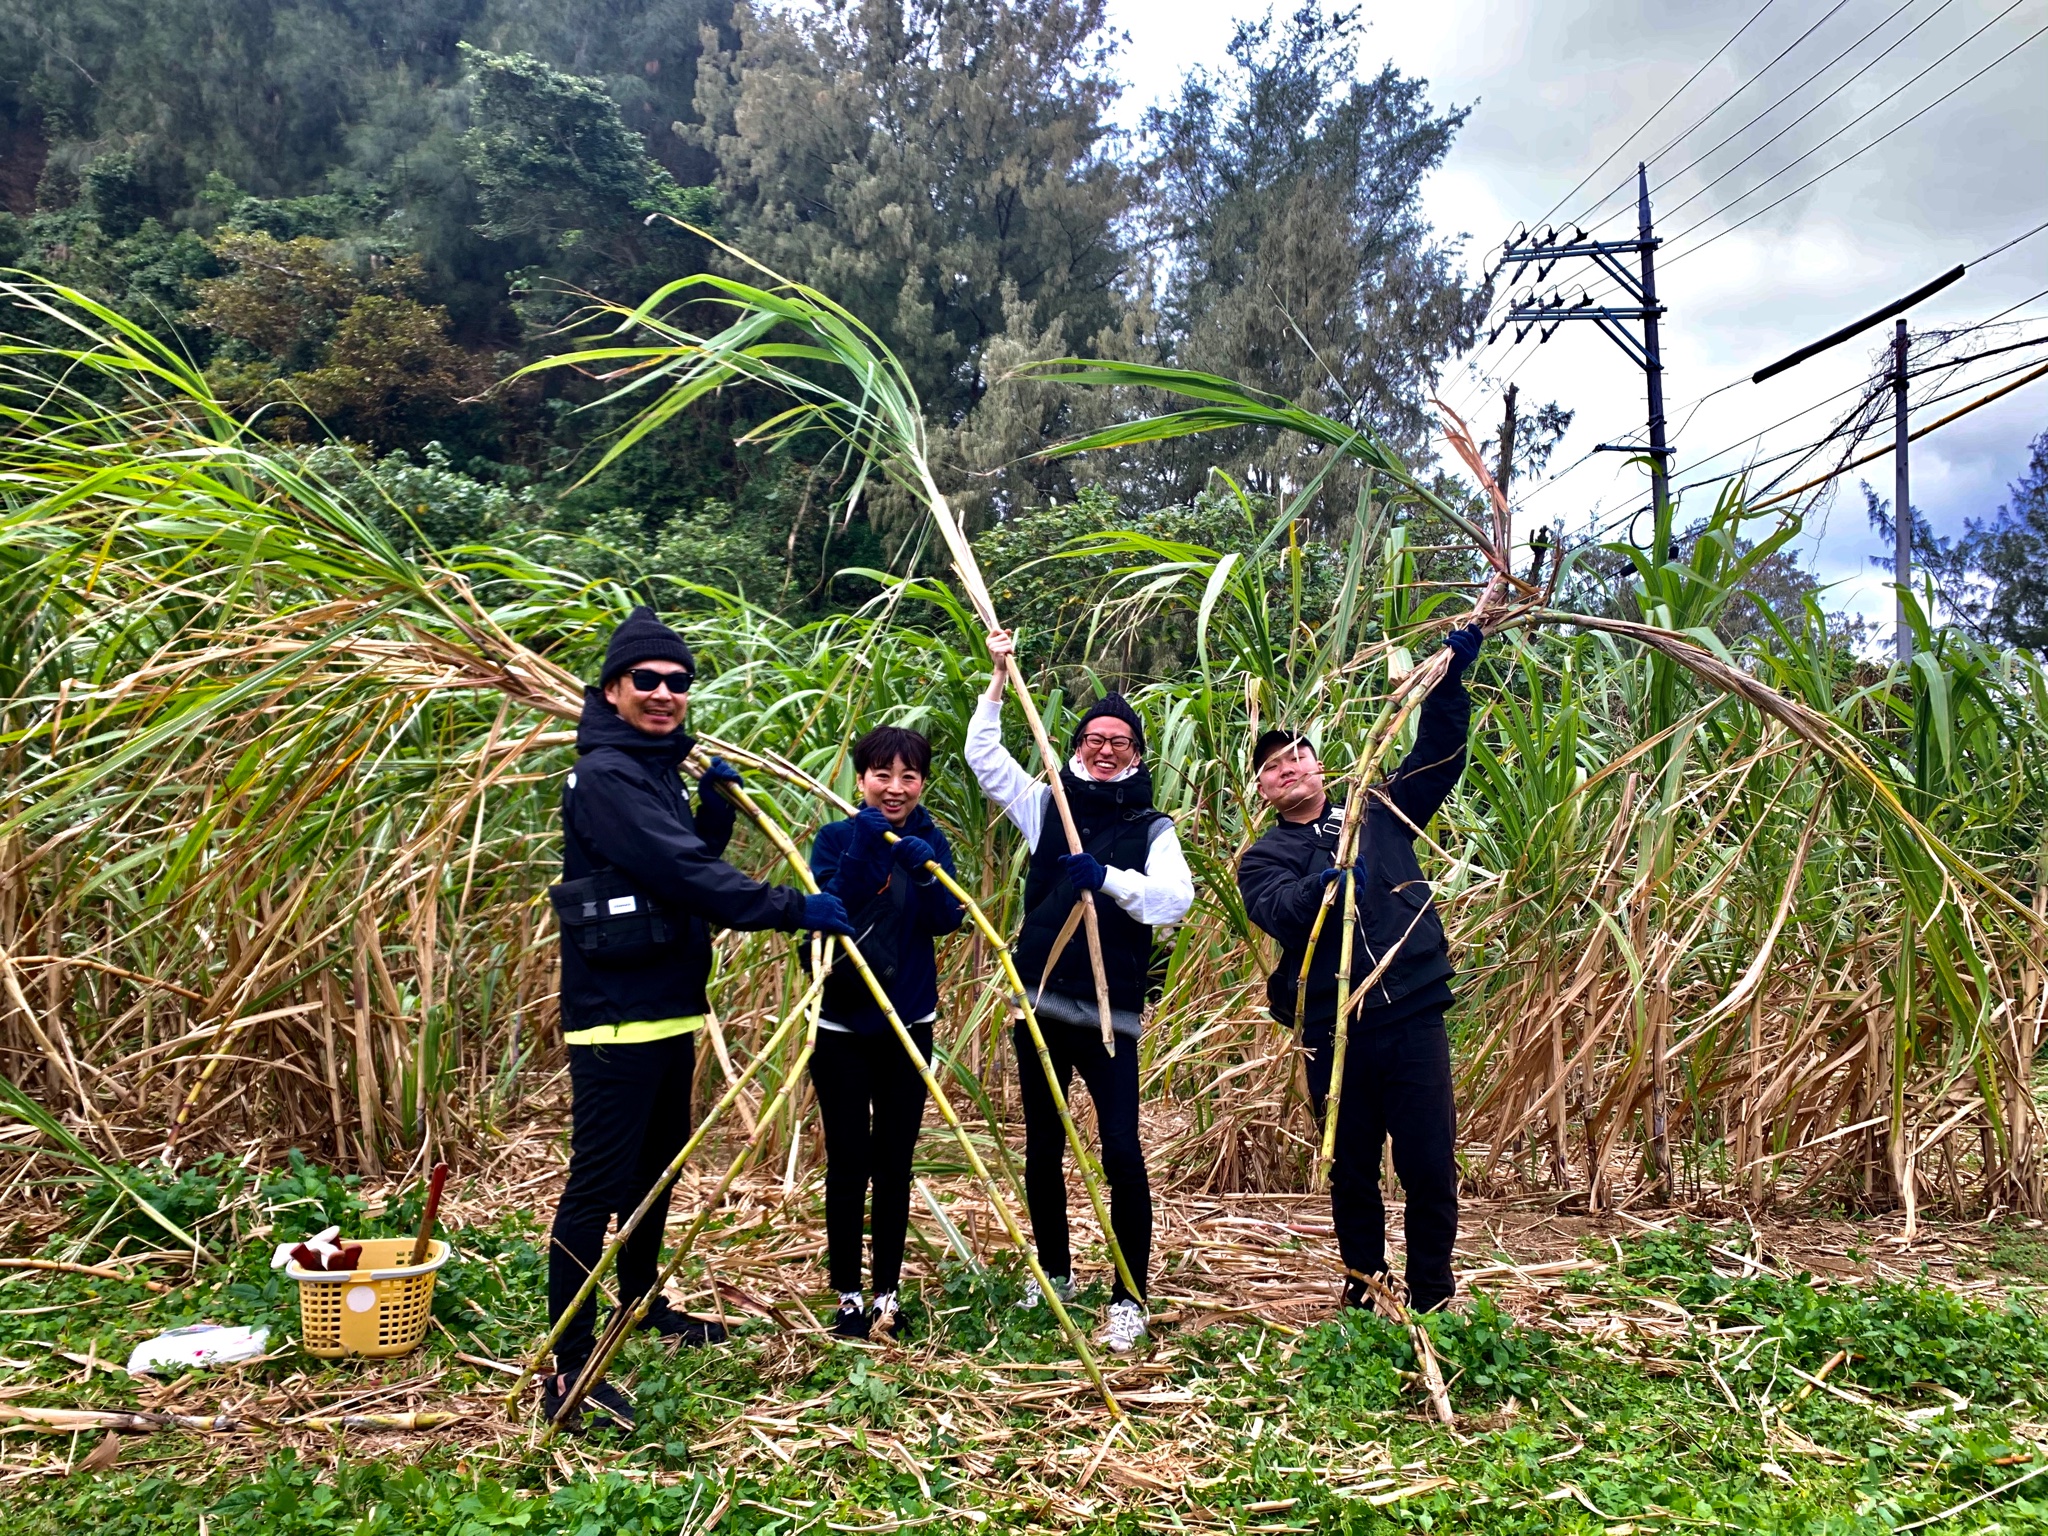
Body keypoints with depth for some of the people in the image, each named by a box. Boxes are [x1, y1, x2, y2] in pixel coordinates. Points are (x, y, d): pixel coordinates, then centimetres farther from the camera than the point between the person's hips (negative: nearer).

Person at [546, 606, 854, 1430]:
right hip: (616, 1018, -10)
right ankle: (567, 1369, -2)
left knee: (658, 1166, 21)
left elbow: (694, 860, 18)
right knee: (598, 1184, -8)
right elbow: (678, 872, -24)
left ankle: (643, 1303, 39)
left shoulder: (659, 769, 15)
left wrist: (717, 803, 3)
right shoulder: (605, 775, -16)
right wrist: (790, 909, -23)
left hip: (668, 1010, 10)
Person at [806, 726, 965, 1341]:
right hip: (842, 1027, -2)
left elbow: (946, 920, -12)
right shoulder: (837, 837, -5)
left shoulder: (931, 842, 3)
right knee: (848, 1165, 1)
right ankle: (848, 1296, 14)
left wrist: (925, 871, -30)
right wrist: (862, 852, -29)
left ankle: (887, 1293, 20)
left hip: (908, 1025, 2)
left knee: (894, 1165, 8)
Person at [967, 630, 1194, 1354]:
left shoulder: (1151, 827, 1)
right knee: (1042, 1149, 14)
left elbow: (1176, 898, -15)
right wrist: (1000, 677, -1)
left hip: (1110, 1013, -3)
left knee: (1121, 1151, -8)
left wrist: (1108, 877, -27)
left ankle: (1129, 1299, 5)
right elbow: (983, 754, 5)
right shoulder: (1048, 804, 8)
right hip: (1039, 1002, 3)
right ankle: (1054, 1275, 32)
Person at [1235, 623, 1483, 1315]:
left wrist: (1451, 674, -3)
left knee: (1431, 1166, 1)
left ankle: (1431, 1299, 17)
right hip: (1333, 1033, 0)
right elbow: (1277, 913, -14)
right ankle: (1363, 1292, 28)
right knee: (1352, 1173, 11)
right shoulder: (1263, 857, 7)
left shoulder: (1380, 813, 14)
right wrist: (1321, 886, -35)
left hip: (1413, 1019, 1)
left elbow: (1438, 752, 8)